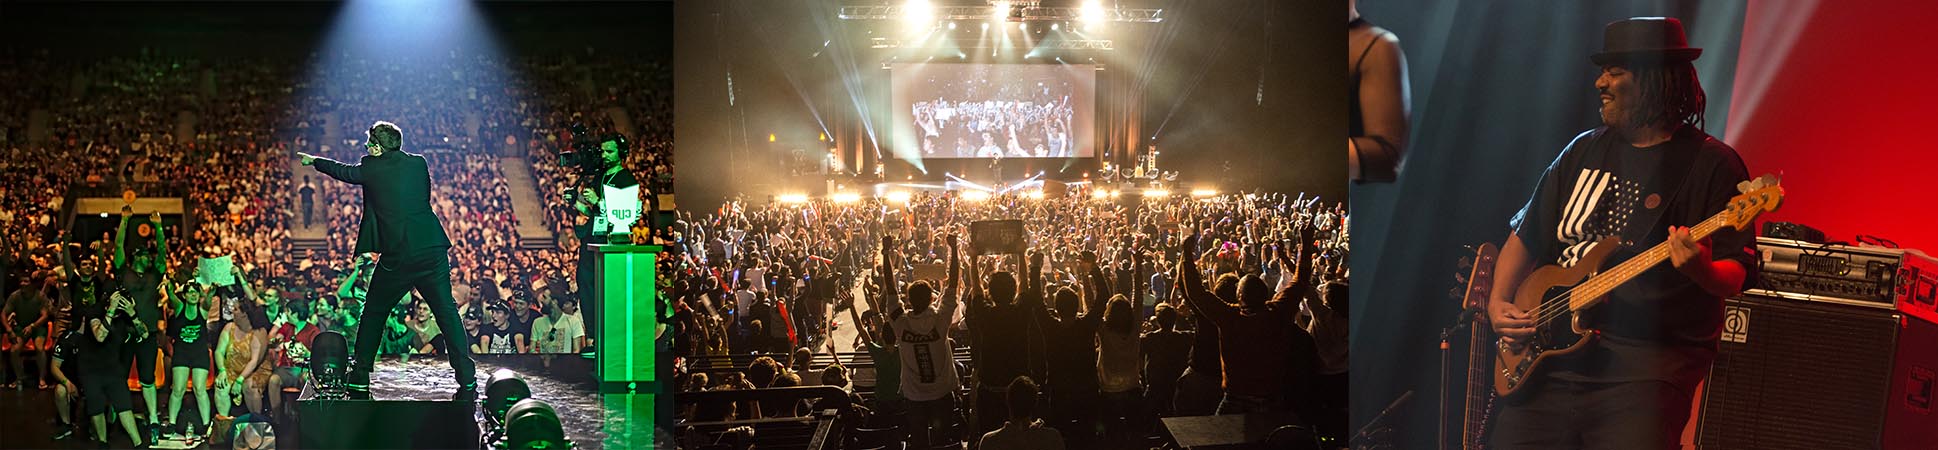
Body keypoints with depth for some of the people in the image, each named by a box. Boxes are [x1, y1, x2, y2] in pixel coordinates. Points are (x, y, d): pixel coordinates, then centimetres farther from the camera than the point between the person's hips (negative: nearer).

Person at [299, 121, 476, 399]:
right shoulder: (419, 163, 9)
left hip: (398, 256, -3)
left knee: (373, 314, 14)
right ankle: (467, 382, -2)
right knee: (446, 312, 5)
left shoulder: (373, 168, 1)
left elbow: (345, 172, 21)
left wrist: (313, 161, 40)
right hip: (433, 250, 3)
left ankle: (359, 381, 18)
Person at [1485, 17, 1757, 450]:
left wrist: (1702, 271, -31)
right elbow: (1526, 235, 20)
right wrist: (1499, 303, 6)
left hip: (1647, 366, -5)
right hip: (1554, 352, 5)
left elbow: (1737, 276, -9)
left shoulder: (1711, 164, -3)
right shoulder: (1585, 149, 15)